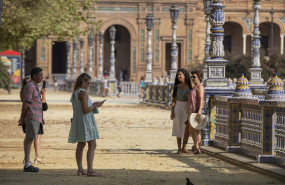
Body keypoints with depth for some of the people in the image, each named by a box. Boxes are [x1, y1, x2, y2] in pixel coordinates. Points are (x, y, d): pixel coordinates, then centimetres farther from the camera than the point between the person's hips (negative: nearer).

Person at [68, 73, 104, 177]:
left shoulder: (74, 93, 13)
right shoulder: (83, 93, -15)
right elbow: (85, 110, -21)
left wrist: (93, 105, 17)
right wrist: (95, 106, -8)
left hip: (77, 120, 10)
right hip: (85, 120, -10)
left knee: (81, 145, 14)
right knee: (92, 145, -9)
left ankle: (80, 169, 15)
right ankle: (90, 170, -15)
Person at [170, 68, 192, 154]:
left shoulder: (190, 86, 1)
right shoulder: (177, 87, 6)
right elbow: (173, 100, 7)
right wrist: (172, 112, -1)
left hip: (188, 108, -1)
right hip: (178, 107, 1)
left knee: (187, 128, -2)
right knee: (178, 127, 2)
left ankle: (184, 147, 6)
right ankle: (179, 148, 6)